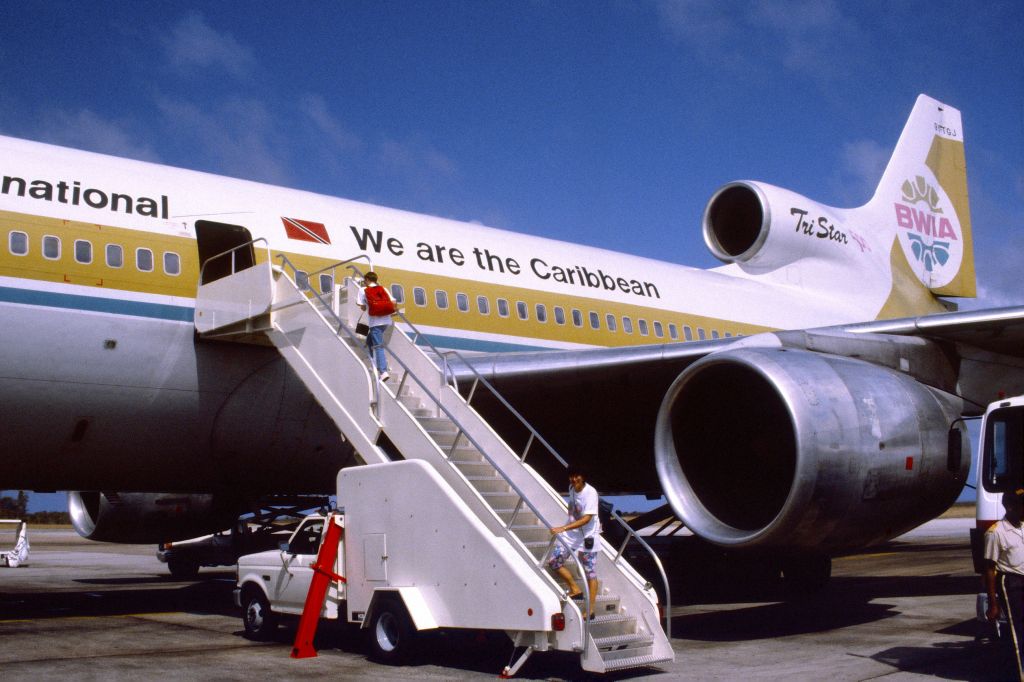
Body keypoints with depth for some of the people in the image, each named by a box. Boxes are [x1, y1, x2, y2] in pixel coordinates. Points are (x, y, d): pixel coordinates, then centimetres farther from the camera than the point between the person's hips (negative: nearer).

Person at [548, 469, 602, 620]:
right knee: (554, 560, -3)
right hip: (571, 533, 7)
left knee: (590, 572, 1)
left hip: (588, 536, -7)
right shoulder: (572, 488, 2)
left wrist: (563, 528, -33)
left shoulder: (590, 492, -20)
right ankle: (575, 589, 14)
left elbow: (586, 519, -27)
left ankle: (590, 610, 9)